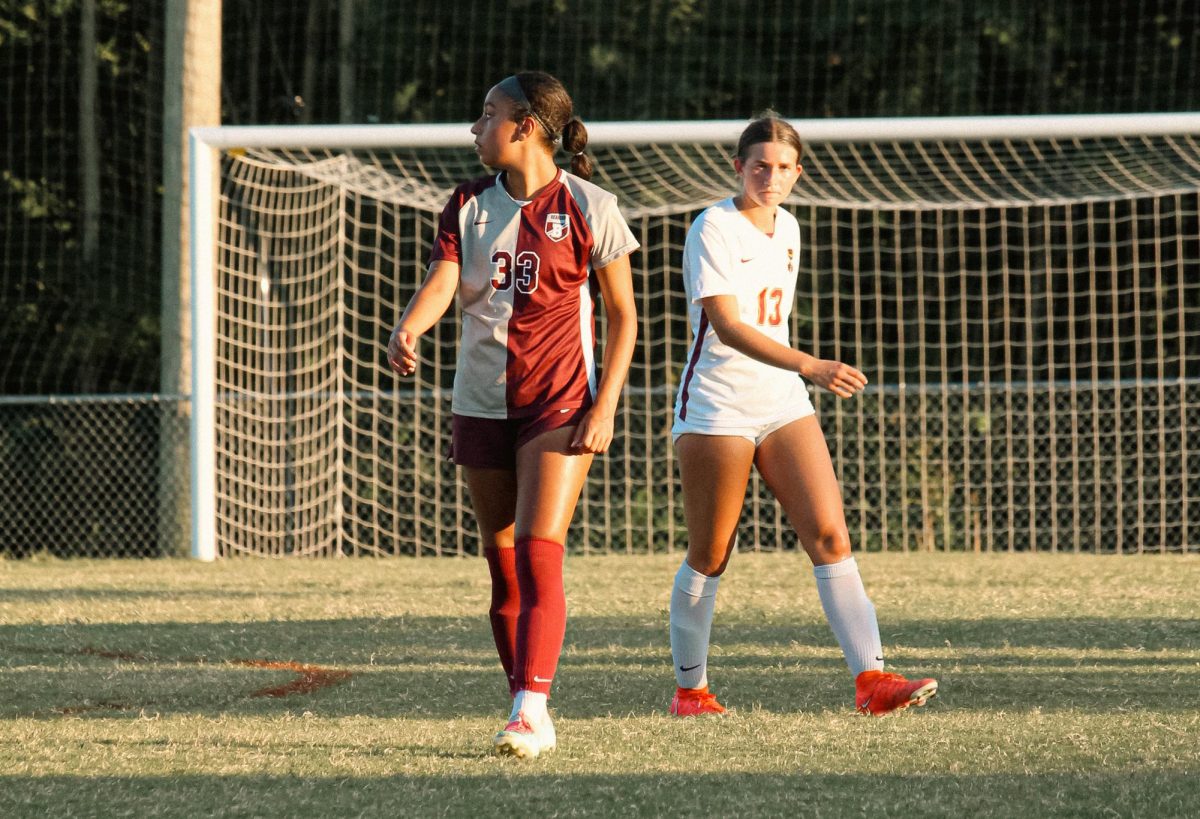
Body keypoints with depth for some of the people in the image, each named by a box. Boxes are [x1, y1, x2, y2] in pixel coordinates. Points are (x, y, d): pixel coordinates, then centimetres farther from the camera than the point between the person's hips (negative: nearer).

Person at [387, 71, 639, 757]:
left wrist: (605, 407, -10)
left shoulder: (587, 208, -5)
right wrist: (406, 330, -28)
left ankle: (532, 712, -23)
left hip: (560, 404, -5)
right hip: (482, 404, 5)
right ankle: (529, 710, 15)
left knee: (539, 552, -17)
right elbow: (442, 283, -6)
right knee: (503, 564, 7)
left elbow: (623, 316, -1)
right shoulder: (470, 205, 7)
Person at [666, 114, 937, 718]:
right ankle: (690, 688, 18)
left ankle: (871, 678, -14)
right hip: (716, 408, -6)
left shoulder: (787, 228, 11)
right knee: (709, 556, 2)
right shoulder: (714, 228, -12)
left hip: (782, 402, 6)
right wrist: (809, 366, -33)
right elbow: (727, 327, -23)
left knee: (830, 535, -8)